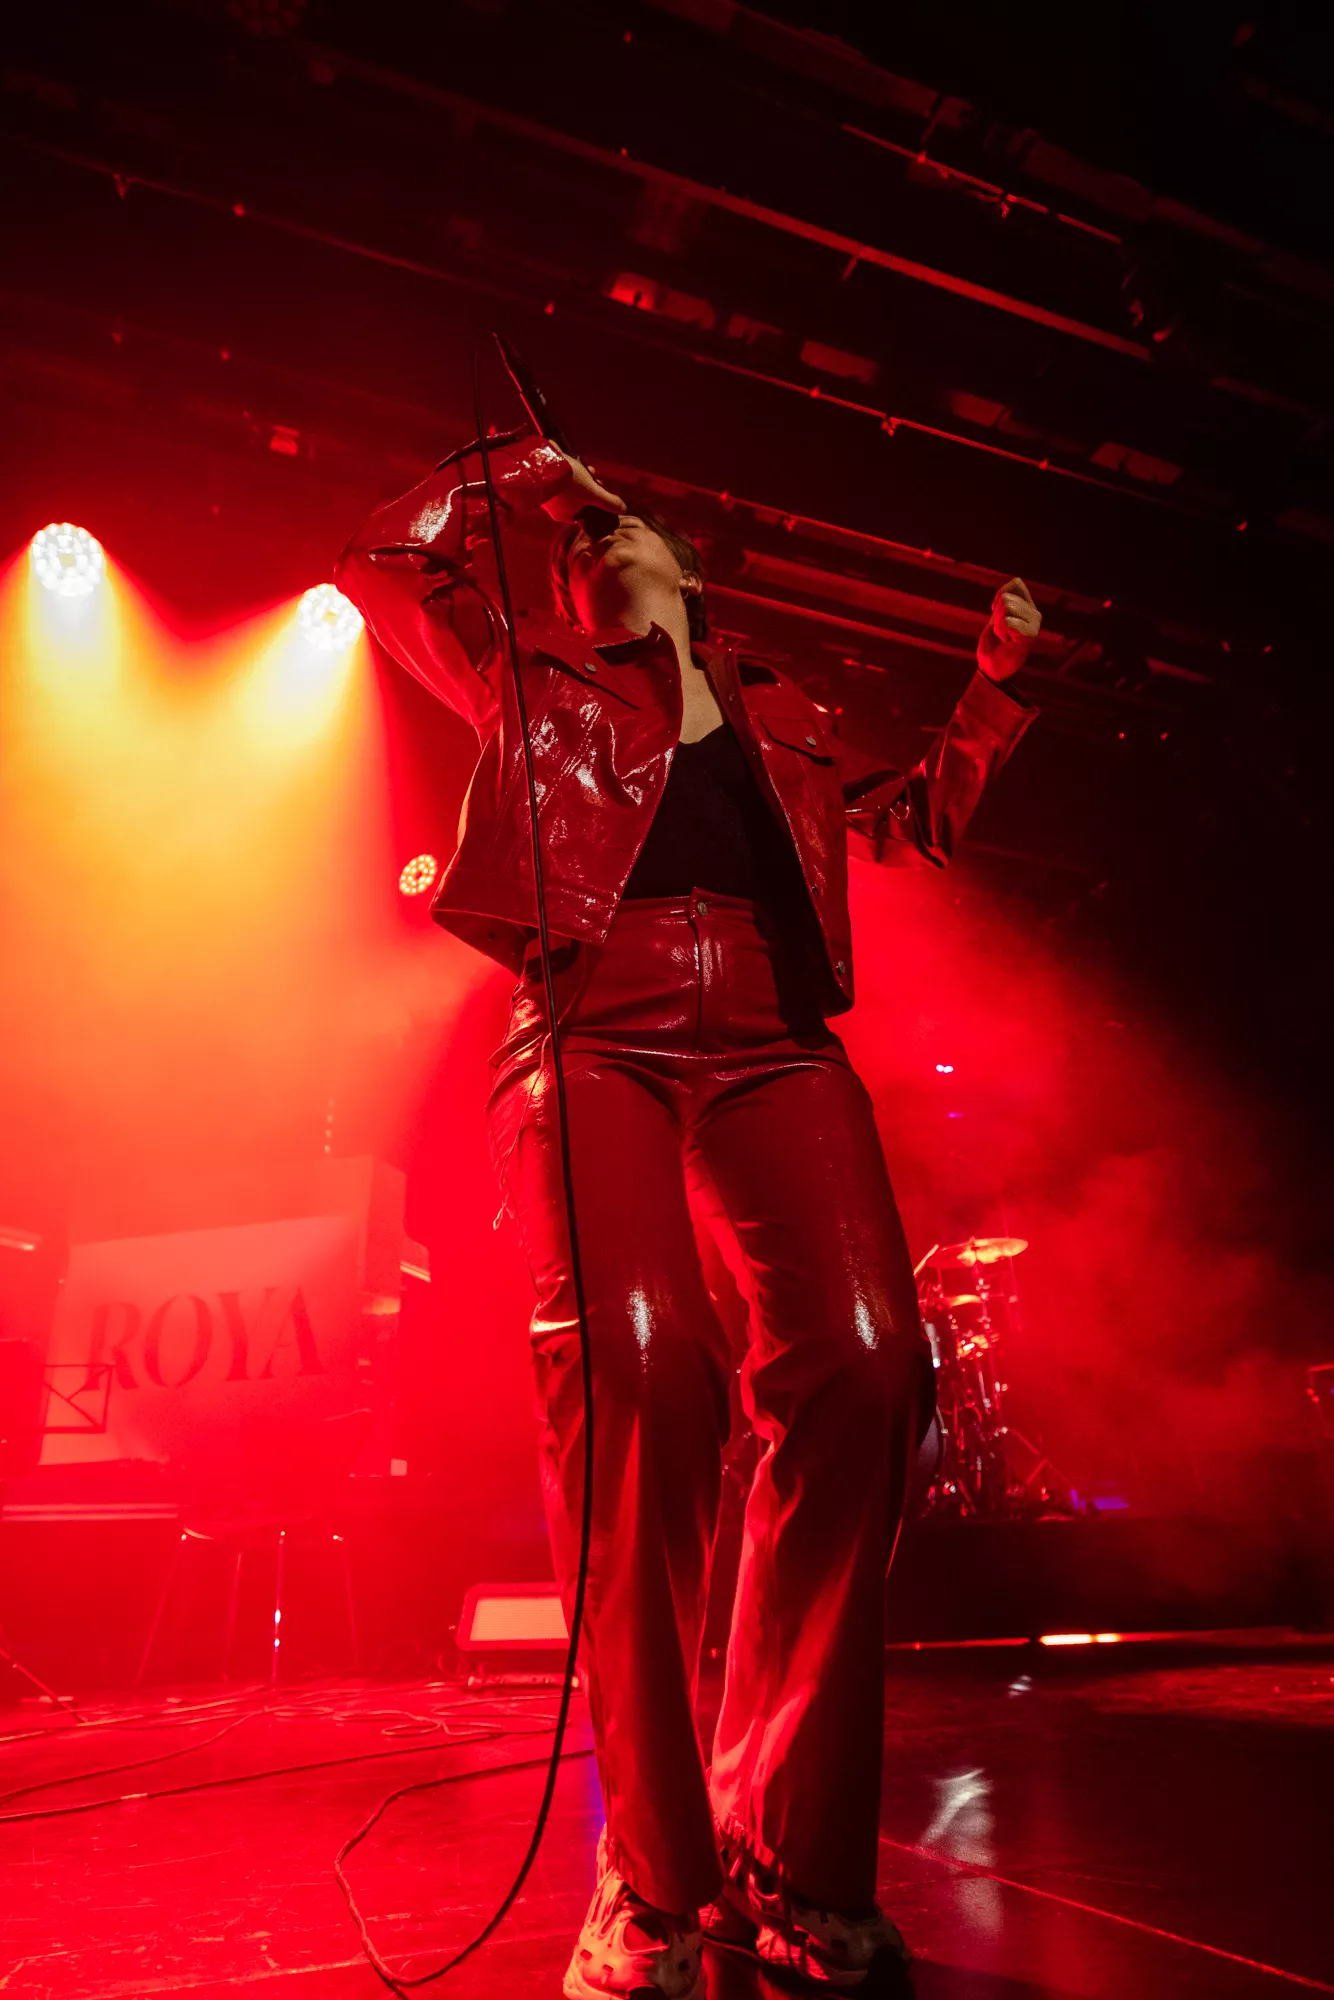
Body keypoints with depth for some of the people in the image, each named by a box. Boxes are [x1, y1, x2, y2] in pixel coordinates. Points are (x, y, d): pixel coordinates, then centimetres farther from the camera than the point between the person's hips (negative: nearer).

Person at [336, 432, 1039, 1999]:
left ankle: (791, 1858, -6)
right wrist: (518, 478, 32)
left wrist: (994, 685, 36)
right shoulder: (538, 686, 27)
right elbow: (383, 564, 26)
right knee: (636, 1369, -27)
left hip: (773, 1043, 3)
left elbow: (915, 824, 40)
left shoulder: (783, 717, 33)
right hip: (599, 1033, -2)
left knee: (858, 1363, -21)